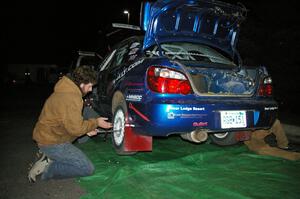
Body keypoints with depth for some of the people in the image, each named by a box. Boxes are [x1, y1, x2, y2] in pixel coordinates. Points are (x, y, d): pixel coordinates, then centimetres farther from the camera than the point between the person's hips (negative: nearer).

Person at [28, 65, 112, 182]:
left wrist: (87, 130, 10)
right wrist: (96, 122, -8)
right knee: (88, 169, -7)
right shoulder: (71, 98, -22)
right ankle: (48, 169, -5)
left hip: (47, 136, 10)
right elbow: (76, 128, -22)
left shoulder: (66, 91, 10)